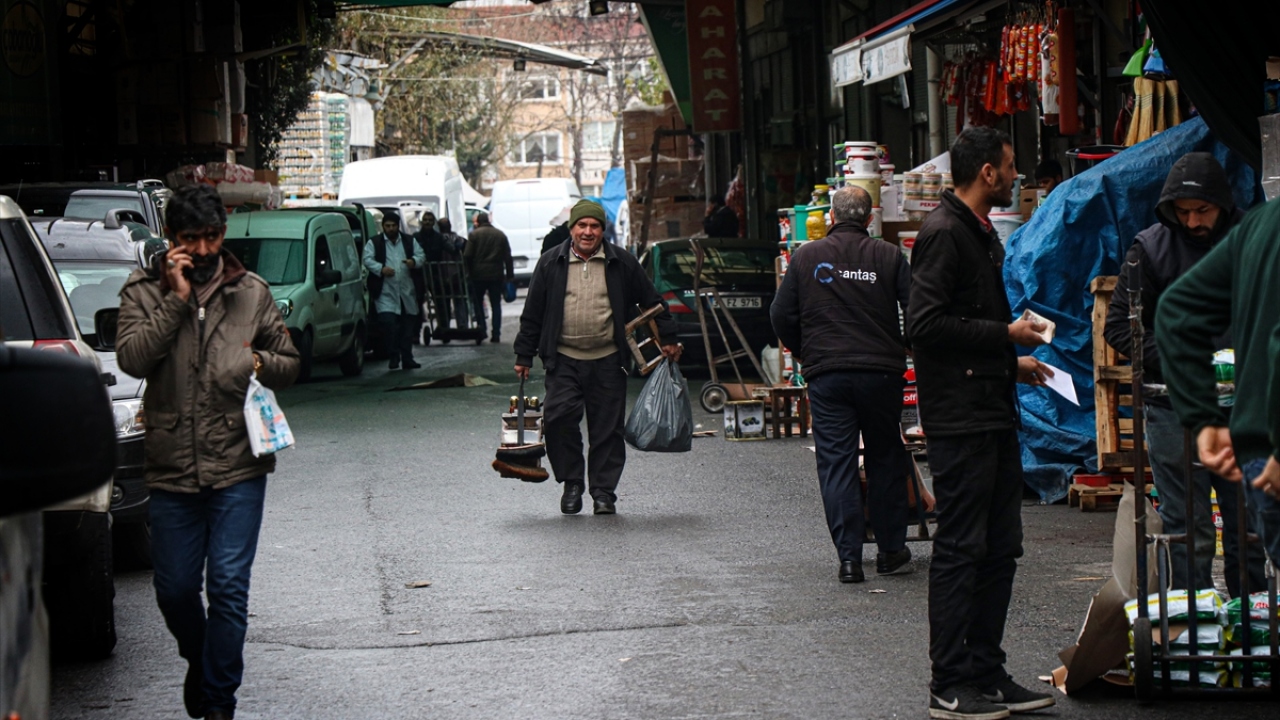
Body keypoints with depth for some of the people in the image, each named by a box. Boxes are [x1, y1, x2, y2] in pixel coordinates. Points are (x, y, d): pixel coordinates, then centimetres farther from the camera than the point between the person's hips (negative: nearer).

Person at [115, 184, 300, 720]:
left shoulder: (251, 292, 6)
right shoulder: (143, 292, 2)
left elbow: (289, 364, 13)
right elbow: (132, 358, -15)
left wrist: (260, 362, -9)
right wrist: (176, 298, -16)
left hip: (238, 466, -1)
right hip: (171, 469, 1)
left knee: (228, 587, -6)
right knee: (174, 589, 10)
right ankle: (198, 661, 40)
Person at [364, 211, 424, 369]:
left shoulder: (410, 241, 14)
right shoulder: (374, 242, 4)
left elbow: (421, 256, 8)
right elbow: (367, 260, -5)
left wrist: (414, 261, -15)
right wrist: (381, 269, -22)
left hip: (407, 290, 4)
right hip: (385, 292, -4)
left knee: (408, 325, 7)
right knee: (388, 323, -17)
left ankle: (407, 359, 14)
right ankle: (393, 356, -6)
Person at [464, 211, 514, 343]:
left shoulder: (474, 235, -2)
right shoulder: (500, 235, 9)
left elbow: (467, 256, -8)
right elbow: (507, 257, 7)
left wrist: (468, 271, 0)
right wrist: (510, 275, 9)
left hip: (479, 274, -2)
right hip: (496, 275, 2)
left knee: (477, 302, 12)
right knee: (496, 304, 6)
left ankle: (481, 329, 2)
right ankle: (496, 334, -1)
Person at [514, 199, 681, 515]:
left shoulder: (622, 264, 5)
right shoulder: (551, 264, 5)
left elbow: (652, 302, 14)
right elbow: (532, 313, 9)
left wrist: (668, 339, 12)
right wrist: (524, 355, 8)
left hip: (608, 361, 0)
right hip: (563, 361, 0)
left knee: (607, 428, 1)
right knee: (558, 418, -14)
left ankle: (604, 492, 12)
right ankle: (571, 483, 3)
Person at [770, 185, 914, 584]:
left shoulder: (806, 256, 2)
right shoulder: (888, 256, 0)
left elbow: (781, 315, 4)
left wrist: (803, 351, 21)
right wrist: (907, 349, 17)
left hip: (826, 375, 0)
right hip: (881, 372, 0)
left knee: (836, 464, 2)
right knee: (886, 460, 13)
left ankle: (849, 557, -3)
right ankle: (891, 550, 18)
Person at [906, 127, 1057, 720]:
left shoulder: (981, 233, 19)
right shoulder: (943, 233, -13)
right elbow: (925, 325, -21)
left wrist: (1014, 362, 18)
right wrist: (1007, 335, -15)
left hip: (994, 415, 10)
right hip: (960, 420, -10)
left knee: (1001, 548, 11)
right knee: (960, 549, -6)